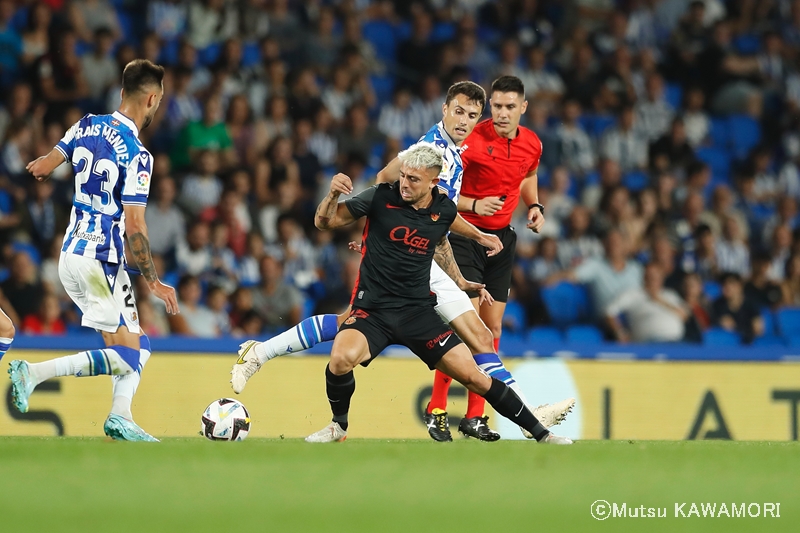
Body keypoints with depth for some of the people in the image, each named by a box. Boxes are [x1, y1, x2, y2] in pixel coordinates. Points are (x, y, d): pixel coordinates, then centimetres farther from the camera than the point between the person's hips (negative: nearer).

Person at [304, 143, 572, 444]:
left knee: (474, 377, -3)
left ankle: (541, 434, 13)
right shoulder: (381, 198, -9)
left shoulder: (443, 210, 2)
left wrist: (459, 282, 32)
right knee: (342, 357, -33)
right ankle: (338, 425, -3)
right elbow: (324, 222, -3)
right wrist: (333, 195, -23)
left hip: (418, 313, 3)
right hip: (372, 309, -3)